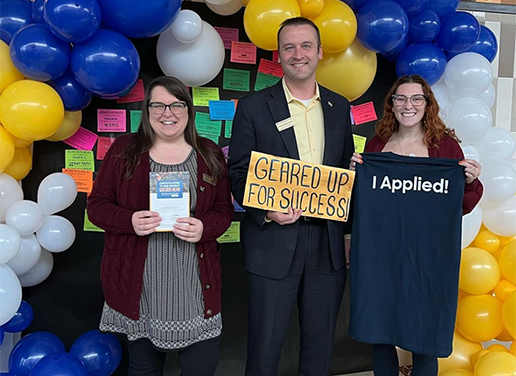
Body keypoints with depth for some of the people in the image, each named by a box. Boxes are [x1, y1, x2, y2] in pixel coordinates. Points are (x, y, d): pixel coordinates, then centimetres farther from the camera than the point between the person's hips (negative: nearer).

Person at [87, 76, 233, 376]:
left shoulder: (209, 154, 5)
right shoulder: (124, 150, 2)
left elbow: (224, 209, 6)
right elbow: (97, 205, 2)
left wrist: (204, 228, -15)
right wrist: (130, 221, -17)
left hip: (193, 283, 1)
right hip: (137, 282, 0)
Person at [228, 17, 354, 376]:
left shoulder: (339, 106, 10)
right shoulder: (253, 106, -2)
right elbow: (238, 172, -3)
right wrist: (266, 212, -18)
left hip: (328, 242, 4)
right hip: (274, 242, -3)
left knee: (321, 342, 17)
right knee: (265, 345, 8)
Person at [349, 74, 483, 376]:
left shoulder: (446, 145, 0)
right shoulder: (376, 145, 6)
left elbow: (461, 207, 5)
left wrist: (471, 182, -14)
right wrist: (356, 172, -4)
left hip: (428, 253, -2)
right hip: (381, 252, 2)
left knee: (424, 341, 7)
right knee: (379, 334, 12)